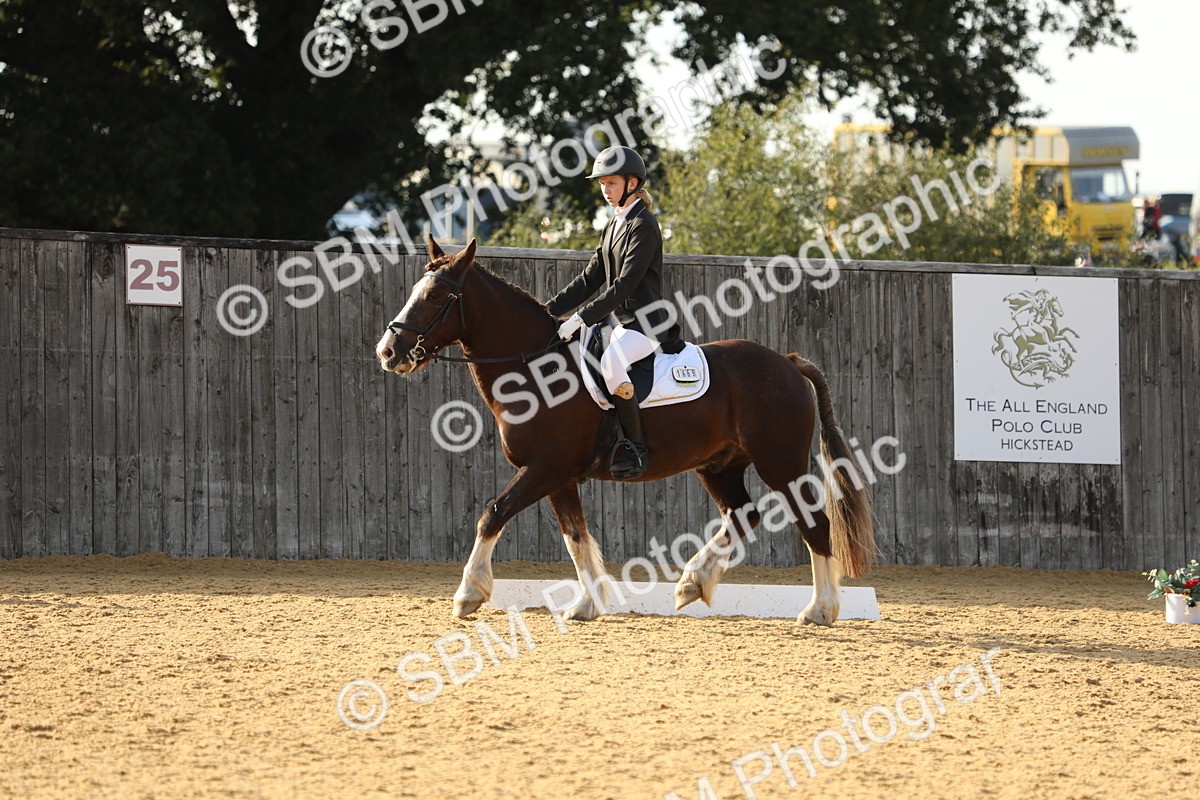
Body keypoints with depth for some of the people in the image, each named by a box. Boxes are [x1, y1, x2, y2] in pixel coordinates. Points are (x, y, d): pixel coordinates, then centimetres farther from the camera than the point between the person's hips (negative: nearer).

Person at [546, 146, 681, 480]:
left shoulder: (643, 226, -12)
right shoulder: (613, 226, 17)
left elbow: (625, 284, -20)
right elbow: (591, 278, 17)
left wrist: (581, 318, -25)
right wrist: (550, 310, 6)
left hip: (644, 322, -10)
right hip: (617, 320, 10)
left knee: (611, 362, -38)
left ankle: (635, 449, -28)